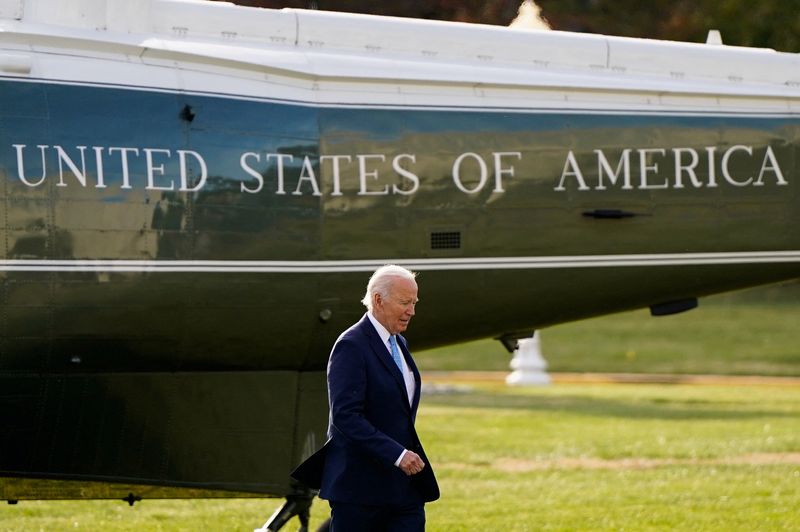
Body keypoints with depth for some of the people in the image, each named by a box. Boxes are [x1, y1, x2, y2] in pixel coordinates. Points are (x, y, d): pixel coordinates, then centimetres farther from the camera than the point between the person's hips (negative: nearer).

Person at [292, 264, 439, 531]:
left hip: (404, 486, 8)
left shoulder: (399, 344, 15)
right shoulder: (351, 346, -14)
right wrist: (396, 454, -27)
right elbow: (345, 416, -23)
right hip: (360, 486, -8)